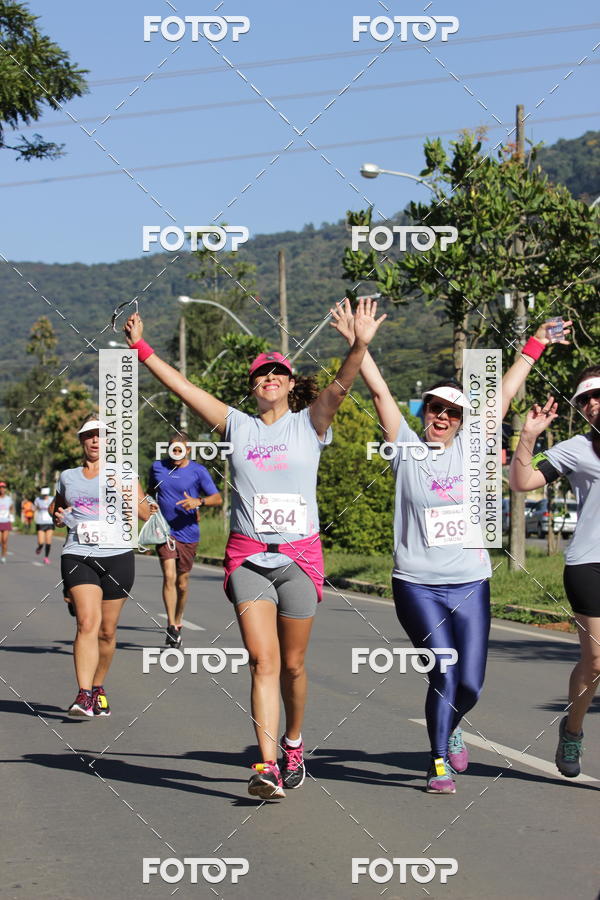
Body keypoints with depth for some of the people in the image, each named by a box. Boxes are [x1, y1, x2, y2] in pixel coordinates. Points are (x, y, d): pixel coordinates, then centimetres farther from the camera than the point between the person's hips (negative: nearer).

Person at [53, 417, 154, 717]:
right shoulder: (67, 477, 16)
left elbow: (146, 514, 3)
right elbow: (56, 507, 33)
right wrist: (58, 516, 10)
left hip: (116, 555, 0)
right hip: (77, 555, 0)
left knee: (107, 630, 6)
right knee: (87, 622, -19)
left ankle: (98, 688, 26)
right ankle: (84, 695, -25)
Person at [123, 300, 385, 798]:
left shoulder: (309, 424, 6)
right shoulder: (238, 426, 9)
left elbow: (340, 387, -11)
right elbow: (182, 387, 6)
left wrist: (360, 346, -27)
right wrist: (141, 347, 1)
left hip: (299, 556, 0)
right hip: (248, 556, 0)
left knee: (293, 664, 8)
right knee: (264, 662, -11)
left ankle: (293, 744, 32)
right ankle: (268, 767, -16)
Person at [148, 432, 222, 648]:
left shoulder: (198, 471, -2)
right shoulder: (157, 467, 6)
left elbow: (217, 498, -8)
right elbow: (150, 490, 25)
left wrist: (199, 501, -27)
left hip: (188, 533, 0)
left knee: (182, 583, 9)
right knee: (169, 576, -17)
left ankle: (178, 623, 30)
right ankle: (171, 626, -19)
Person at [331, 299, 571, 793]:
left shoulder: (469, 447, 8)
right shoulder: (407, 447, 3)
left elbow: (504, 394, 11)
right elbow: (379, 390, -2)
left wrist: (535, 345, 14)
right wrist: (356, 342, -7)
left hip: (470, 584, 2)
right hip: (417, 585, -2)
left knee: (470, 682, 1)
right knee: (444, 675, -7)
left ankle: (451, 727, 34)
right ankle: (440, 762, 11)